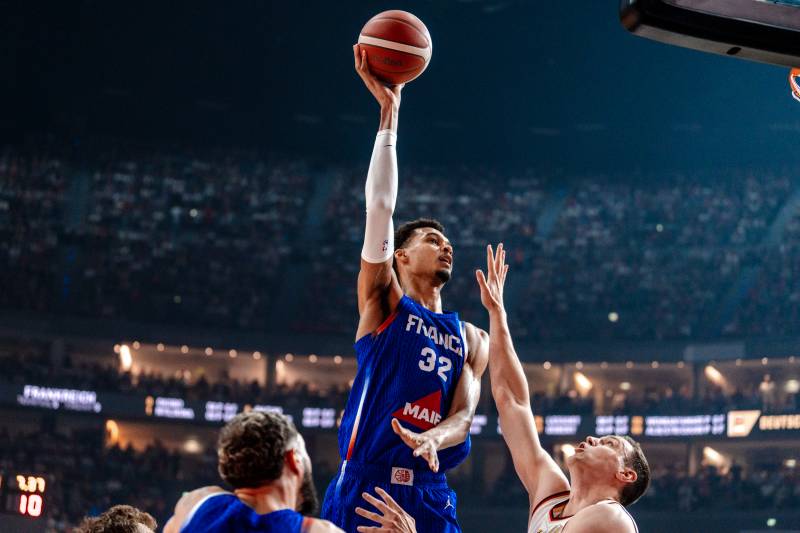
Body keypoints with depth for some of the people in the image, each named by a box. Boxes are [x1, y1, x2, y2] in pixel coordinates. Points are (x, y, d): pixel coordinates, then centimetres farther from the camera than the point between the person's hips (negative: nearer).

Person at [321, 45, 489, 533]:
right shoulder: (382, 304, 8)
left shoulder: (472, 340, 18)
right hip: (365, 486, -4)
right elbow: (380, 206, -3)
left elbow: (464, 414, 5)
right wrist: (389, 113, -5)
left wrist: (431, 439, -20)